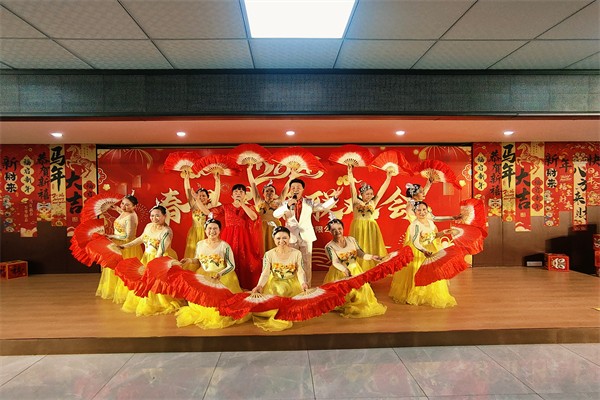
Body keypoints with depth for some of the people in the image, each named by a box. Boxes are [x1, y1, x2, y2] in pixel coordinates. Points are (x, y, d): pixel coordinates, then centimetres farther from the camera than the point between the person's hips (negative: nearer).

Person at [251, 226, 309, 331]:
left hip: (292, 284, 0)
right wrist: (259, 285, -29)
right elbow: (265, 273, -10)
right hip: (274, 284, 0)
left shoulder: (297, 253, -5)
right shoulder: (269, 254, -5)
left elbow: (300, 271, -7)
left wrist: (303, 283, -28)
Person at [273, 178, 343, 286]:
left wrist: (334, 198, -17)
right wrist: (287, 206, -27)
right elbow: (275, 214, -13)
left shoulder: (309, 202, 8)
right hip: (291, 237, 0)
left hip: (306, 236, 1)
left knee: (307, 264, 4)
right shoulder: (285, 203, 3)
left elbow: (324, 206, -1)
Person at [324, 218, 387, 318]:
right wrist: (346, 270, -41)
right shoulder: (329, 246, -14)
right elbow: (335, 262, -25)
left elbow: (361, 254, -1)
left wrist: (371, 257, -19)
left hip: (355, 271, 3)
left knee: (361, 290, 2)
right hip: (340, 273, -3)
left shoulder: (351, 240, -3)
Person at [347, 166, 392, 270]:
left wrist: (388, 178, 6)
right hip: (358, 228, -3)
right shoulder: (356, 202, 0)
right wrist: (350, 175, -14)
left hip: (371, 228, 3)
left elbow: (382, 190, 8)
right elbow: (352, 188, -8)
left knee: (372, 249, 5)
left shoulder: (373, 203, 8)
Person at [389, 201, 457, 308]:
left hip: (432, 252, 8)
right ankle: (416, 297, 18)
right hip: (419, 253, -7)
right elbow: (415, 242, -32)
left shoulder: (430, 222, 4)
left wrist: (442, 233, 6)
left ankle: (433, 296, 35)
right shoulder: (414, 225, -21)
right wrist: (424, 251, -46)